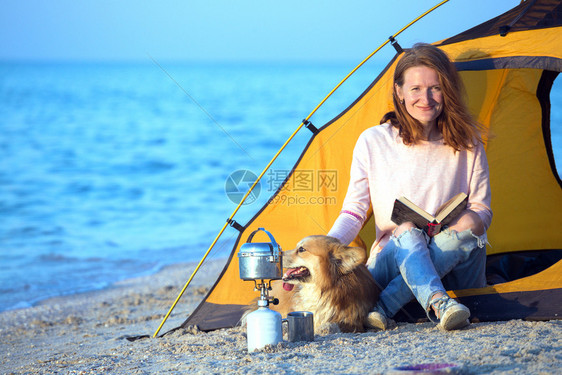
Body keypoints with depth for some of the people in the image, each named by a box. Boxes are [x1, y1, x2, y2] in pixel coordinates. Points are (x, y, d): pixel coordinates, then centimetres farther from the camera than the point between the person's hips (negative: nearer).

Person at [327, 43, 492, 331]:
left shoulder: (467, 145, 3)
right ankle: (438, 304, -55)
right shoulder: (372, 142, 1)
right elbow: (353, 211, 0)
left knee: (466, 231, -32)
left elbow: (481, 211, 4)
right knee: (407, 231, -32)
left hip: (453, 266, 1)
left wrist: (444, 229, -19)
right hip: (392, 262, 0)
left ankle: (385, 306, -34)